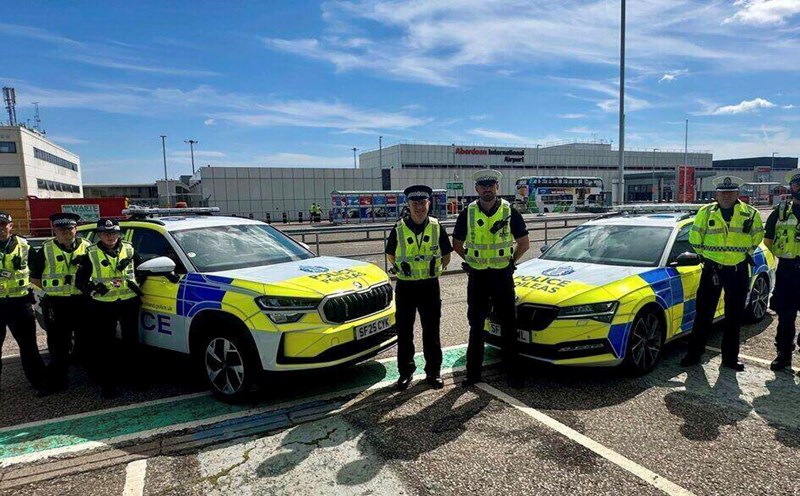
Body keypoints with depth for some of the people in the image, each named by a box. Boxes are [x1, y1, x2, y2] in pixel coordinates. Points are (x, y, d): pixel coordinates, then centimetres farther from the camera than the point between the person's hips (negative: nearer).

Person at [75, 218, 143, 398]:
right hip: (103, 306, -2)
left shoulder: (129, 249, 4)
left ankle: (132, 375, 26)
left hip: (129, 302, 2)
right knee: (106, 344, 3)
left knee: (131, 341, 11)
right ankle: (108, 382, 12)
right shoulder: (91, 254, -1)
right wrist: (93, 290, -13)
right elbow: (80, 280, 2)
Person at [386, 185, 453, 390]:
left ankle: (433, 371, 21)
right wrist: (403, 268, 8)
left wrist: (433, 269, 6)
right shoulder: (399, 229, -3)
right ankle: (405, 371, 20)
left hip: (430, 286, 0)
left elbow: (446, 256, 11)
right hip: (405, 286, 0)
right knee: (404, 332, 6)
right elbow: (391, 255, 12)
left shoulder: (437, 227, 0)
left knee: (431, 331, 8)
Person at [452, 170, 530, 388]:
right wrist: (471, 260, 6)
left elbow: (524, 243, 6)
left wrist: (510, 261, 2)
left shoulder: (509, 212, -2)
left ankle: (513, 372, 15)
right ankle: (473, 372, 19)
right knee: (476, 326, 9)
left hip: (502, 275, -1)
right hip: (477, 277, 1)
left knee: (508, 325, 4)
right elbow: (457, 243, 12)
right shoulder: (468, 213, 1)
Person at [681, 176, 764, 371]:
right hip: (712, 269, -1)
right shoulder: (705, 212, -1)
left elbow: (757, 237, 14)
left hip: (739, 271, 1)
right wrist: (706, 254, 8)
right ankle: (694, 353, 11)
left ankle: (730, 357, 21)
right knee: (703, 314, 2)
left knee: (734, 317, 9)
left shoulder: (750, 214, 0)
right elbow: (694, 238, 7)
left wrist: (743, 253, 11)